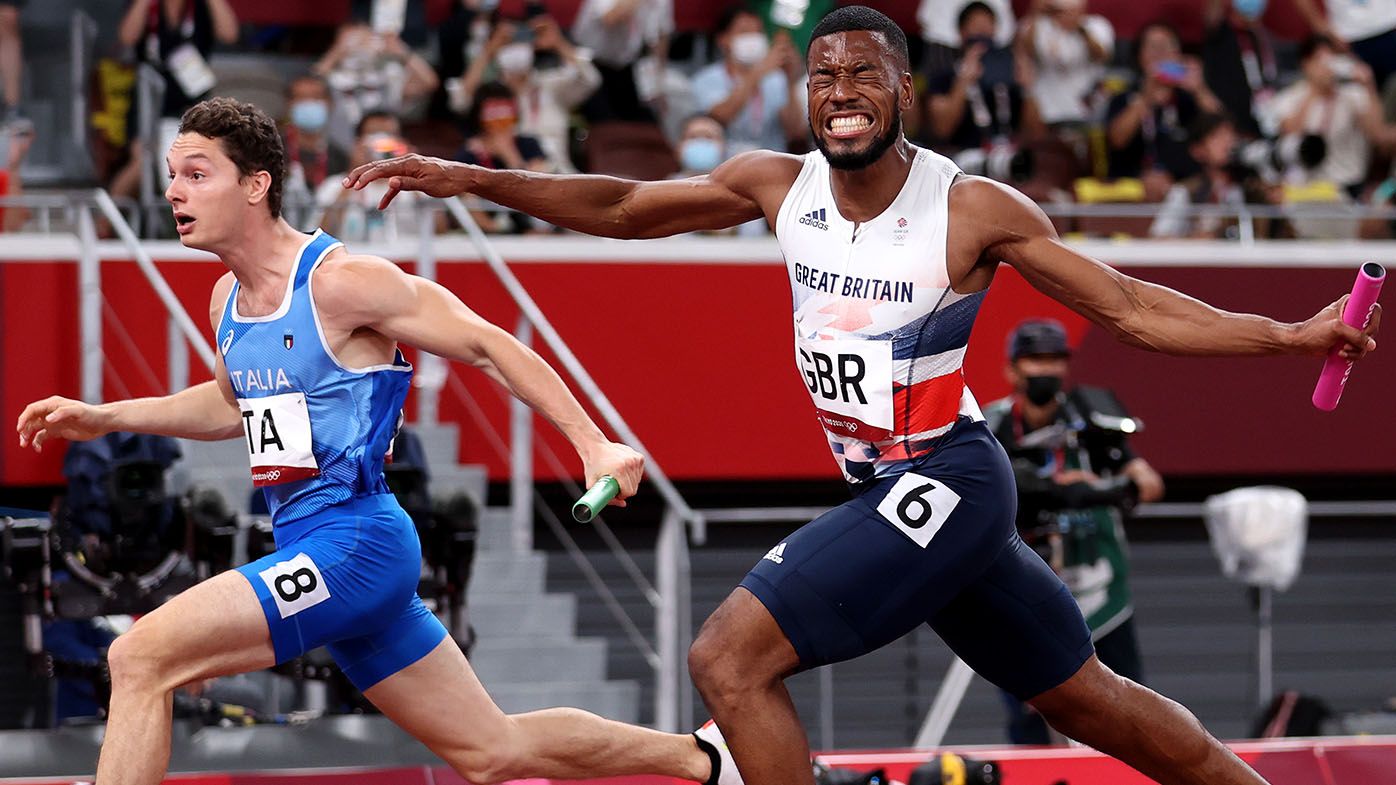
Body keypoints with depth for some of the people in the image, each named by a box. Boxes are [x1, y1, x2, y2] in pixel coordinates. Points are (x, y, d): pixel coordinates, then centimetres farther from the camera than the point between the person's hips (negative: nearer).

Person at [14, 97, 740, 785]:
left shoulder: (340, 282, -13)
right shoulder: (227, 300, 11)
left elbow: (488, 346, -8)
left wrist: (595, 447, -13)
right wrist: (106, 418, 22)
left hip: (352, 543, -9)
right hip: (308, 548, 9)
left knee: (140, 657, -19)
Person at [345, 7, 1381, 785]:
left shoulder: (973, 208, -14)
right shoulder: (779, 185, 1)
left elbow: (1131, 308, -9)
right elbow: (624, 208, 9)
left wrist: (1293, 337, -18)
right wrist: (471, 180, 1)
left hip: (946, 480, -7)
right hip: (886, 486, 7)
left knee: (733, 657, -17)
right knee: (1087, 698, 17)